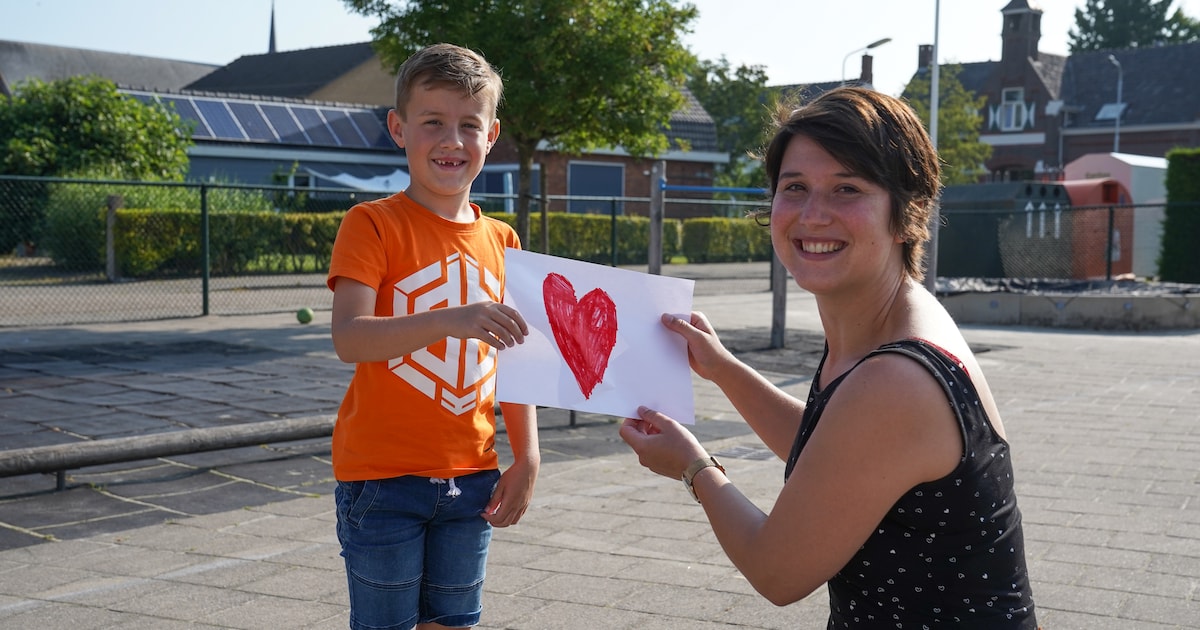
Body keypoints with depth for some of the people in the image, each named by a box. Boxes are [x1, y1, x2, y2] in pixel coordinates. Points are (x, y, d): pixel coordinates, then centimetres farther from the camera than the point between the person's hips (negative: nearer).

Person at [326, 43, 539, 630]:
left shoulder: (500, 240, 7)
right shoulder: (372, 224, -9)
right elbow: (348, 338, -23)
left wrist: (526, 457, 6)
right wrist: (447, 321, -38)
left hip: (470, 478, 5)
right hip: (384, 475, -4)